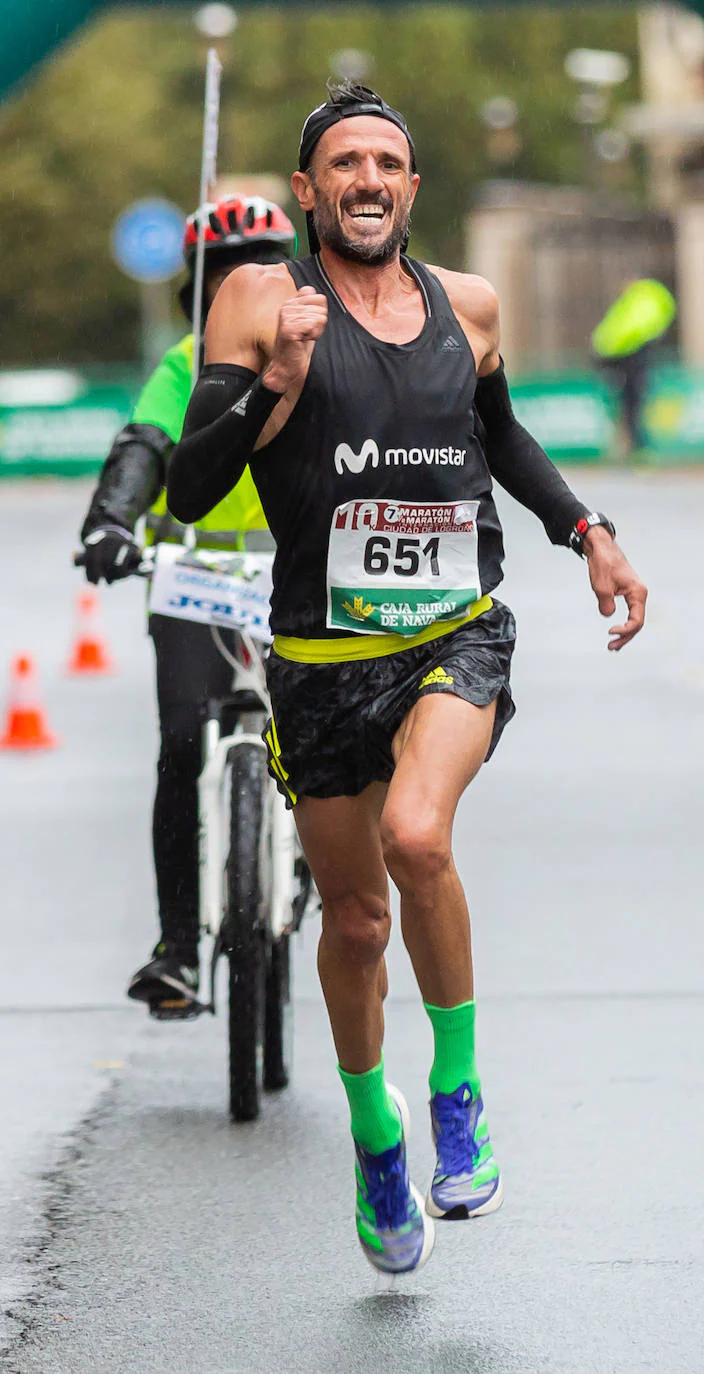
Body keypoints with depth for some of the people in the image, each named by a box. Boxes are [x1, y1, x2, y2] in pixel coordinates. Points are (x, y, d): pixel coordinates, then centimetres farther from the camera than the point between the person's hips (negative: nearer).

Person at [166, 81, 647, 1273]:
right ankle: (374, 1135, 37)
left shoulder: (465, 306, 6)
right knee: (355, 918, 10)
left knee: (416, 836, -29)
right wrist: (278, 385, -22)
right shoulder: (264, 301, -4)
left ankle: (457, 1090, -9)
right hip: (325, 654, 0)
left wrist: (588, 533, 16)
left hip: (458, 635, 0)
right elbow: (189, 490, -9)